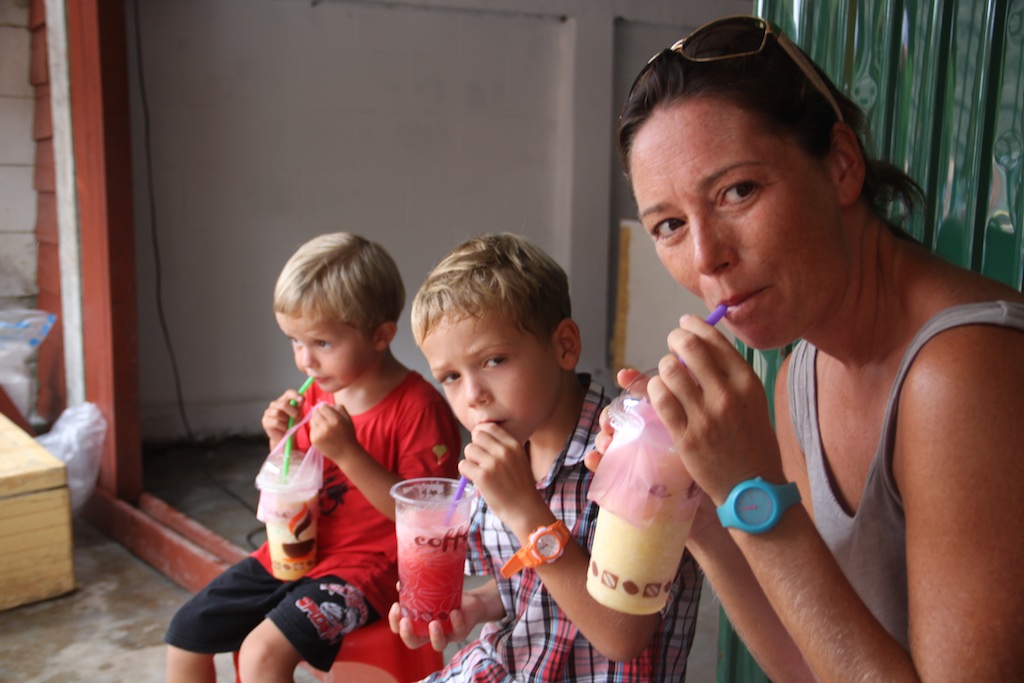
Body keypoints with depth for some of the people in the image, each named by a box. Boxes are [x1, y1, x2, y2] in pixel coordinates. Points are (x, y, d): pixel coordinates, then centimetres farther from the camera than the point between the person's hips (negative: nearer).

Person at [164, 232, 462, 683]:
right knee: (186, 632, 9)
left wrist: (347, 452, -29)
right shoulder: (316, 395, 4)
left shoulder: (420, 408, -19)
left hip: (365, 566, -8)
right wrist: (281, 442, -7)